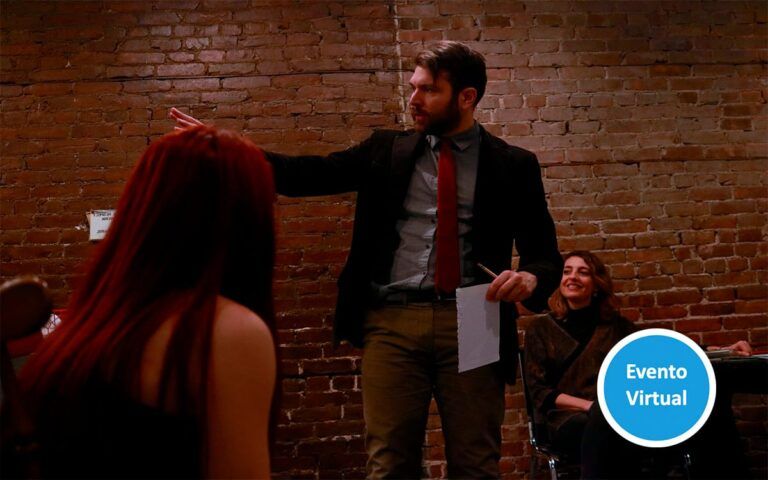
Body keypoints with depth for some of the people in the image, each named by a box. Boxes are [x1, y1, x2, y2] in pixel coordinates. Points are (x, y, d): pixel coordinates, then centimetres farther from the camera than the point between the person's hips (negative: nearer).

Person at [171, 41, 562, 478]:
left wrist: (531, 277, -17)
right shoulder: (387, 150, 13)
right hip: (392, 321, 2)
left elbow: (545, 253, 6)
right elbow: (307, 174, 8)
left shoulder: (514, 164, 7)